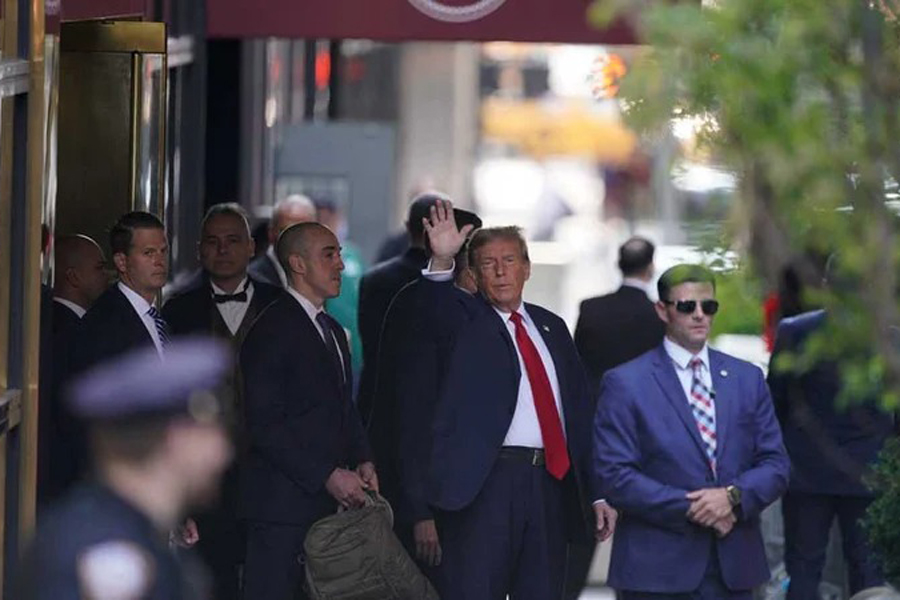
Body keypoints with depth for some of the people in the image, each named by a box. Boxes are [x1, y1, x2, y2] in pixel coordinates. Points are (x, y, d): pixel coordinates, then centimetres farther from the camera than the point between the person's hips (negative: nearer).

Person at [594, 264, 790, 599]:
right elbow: (615, 477, -7)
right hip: (658, 571, -4)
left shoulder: (747, 379, 14)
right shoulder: (625, 384, 1)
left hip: (734, 570, 4)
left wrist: (735, 496, -11)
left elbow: (775, 465, 10)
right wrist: (690, 509, -14)